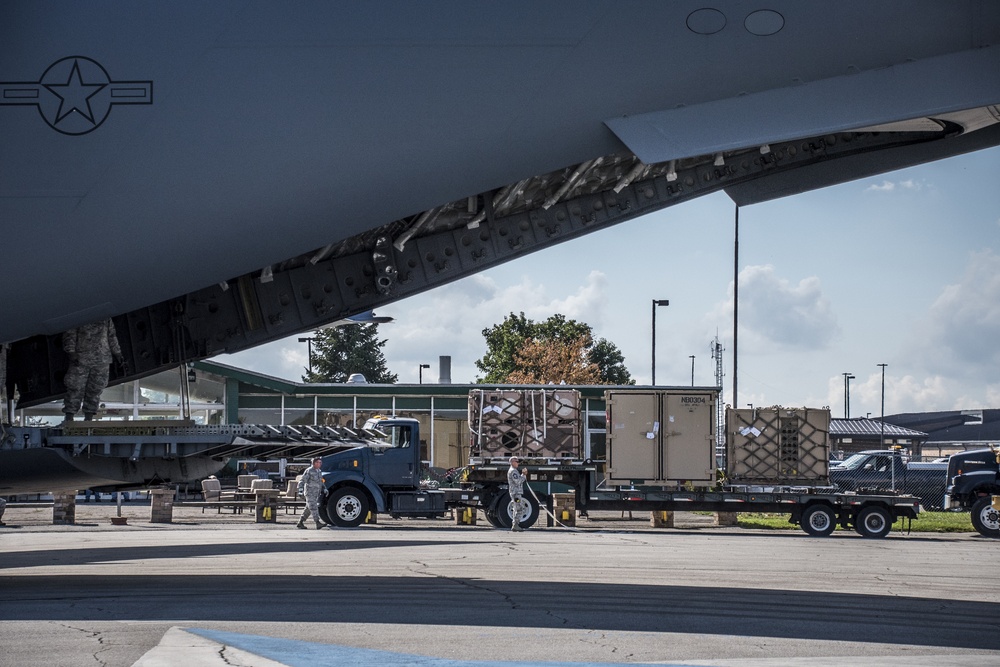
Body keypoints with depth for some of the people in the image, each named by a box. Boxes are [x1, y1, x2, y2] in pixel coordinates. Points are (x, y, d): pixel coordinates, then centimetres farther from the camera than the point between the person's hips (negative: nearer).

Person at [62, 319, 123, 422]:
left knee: (95, 389, 2)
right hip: (80, 358, -3)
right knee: (75, 388, -4)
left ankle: (88, 417, 10)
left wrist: (116, 352, 22)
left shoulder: (105, 319, 13)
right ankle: (69, 418, 2)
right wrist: (71, 352, -17)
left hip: (101, 359, 3)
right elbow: (69, 335, -5)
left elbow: (111, 336, 21)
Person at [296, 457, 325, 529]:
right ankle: (318, 523, -22)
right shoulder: (309, 471, -11)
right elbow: (302, 481, -13)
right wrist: (301, 490, -22)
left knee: (308, 509, 10)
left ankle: (300, 523, 18)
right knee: (313, 508, -15)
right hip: (309, 493, -8)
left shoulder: (319, 472, 13)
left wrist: (324, 489, 11)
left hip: (316, 494, 8)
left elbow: (321, 482, 25)